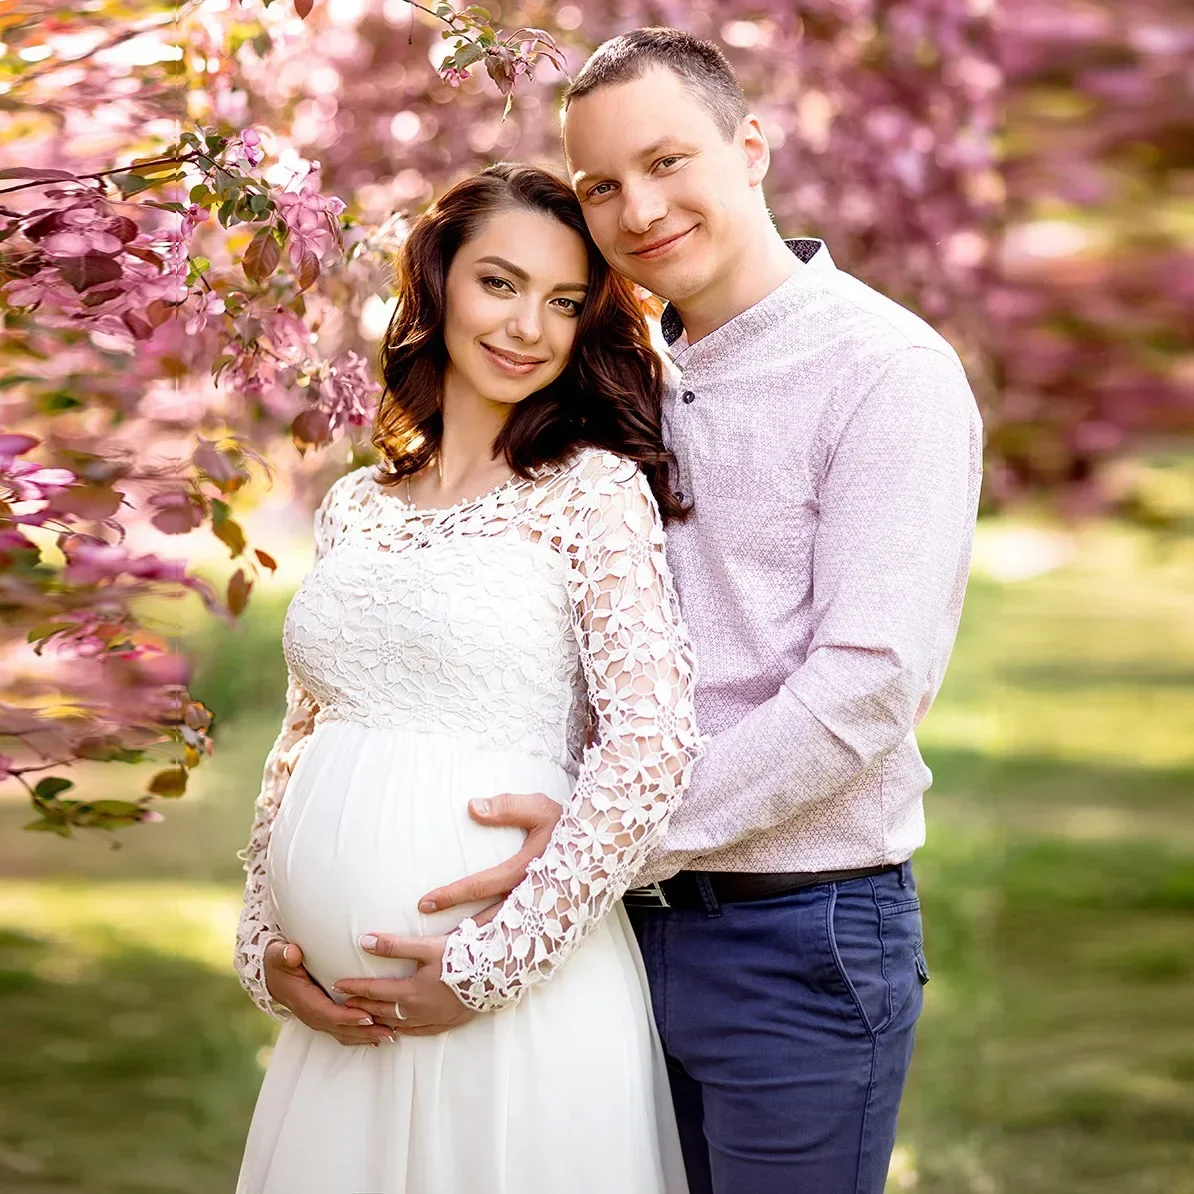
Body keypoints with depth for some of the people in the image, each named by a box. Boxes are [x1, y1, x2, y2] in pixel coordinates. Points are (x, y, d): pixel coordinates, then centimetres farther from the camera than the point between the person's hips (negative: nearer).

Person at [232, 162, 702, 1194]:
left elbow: (651, 744, -16)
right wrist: (266, 950, 5)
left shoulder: (593, 488, -6)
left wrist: (485, 967, -15)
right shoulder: (355, 508, 10)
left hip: (516, 1011, -5)